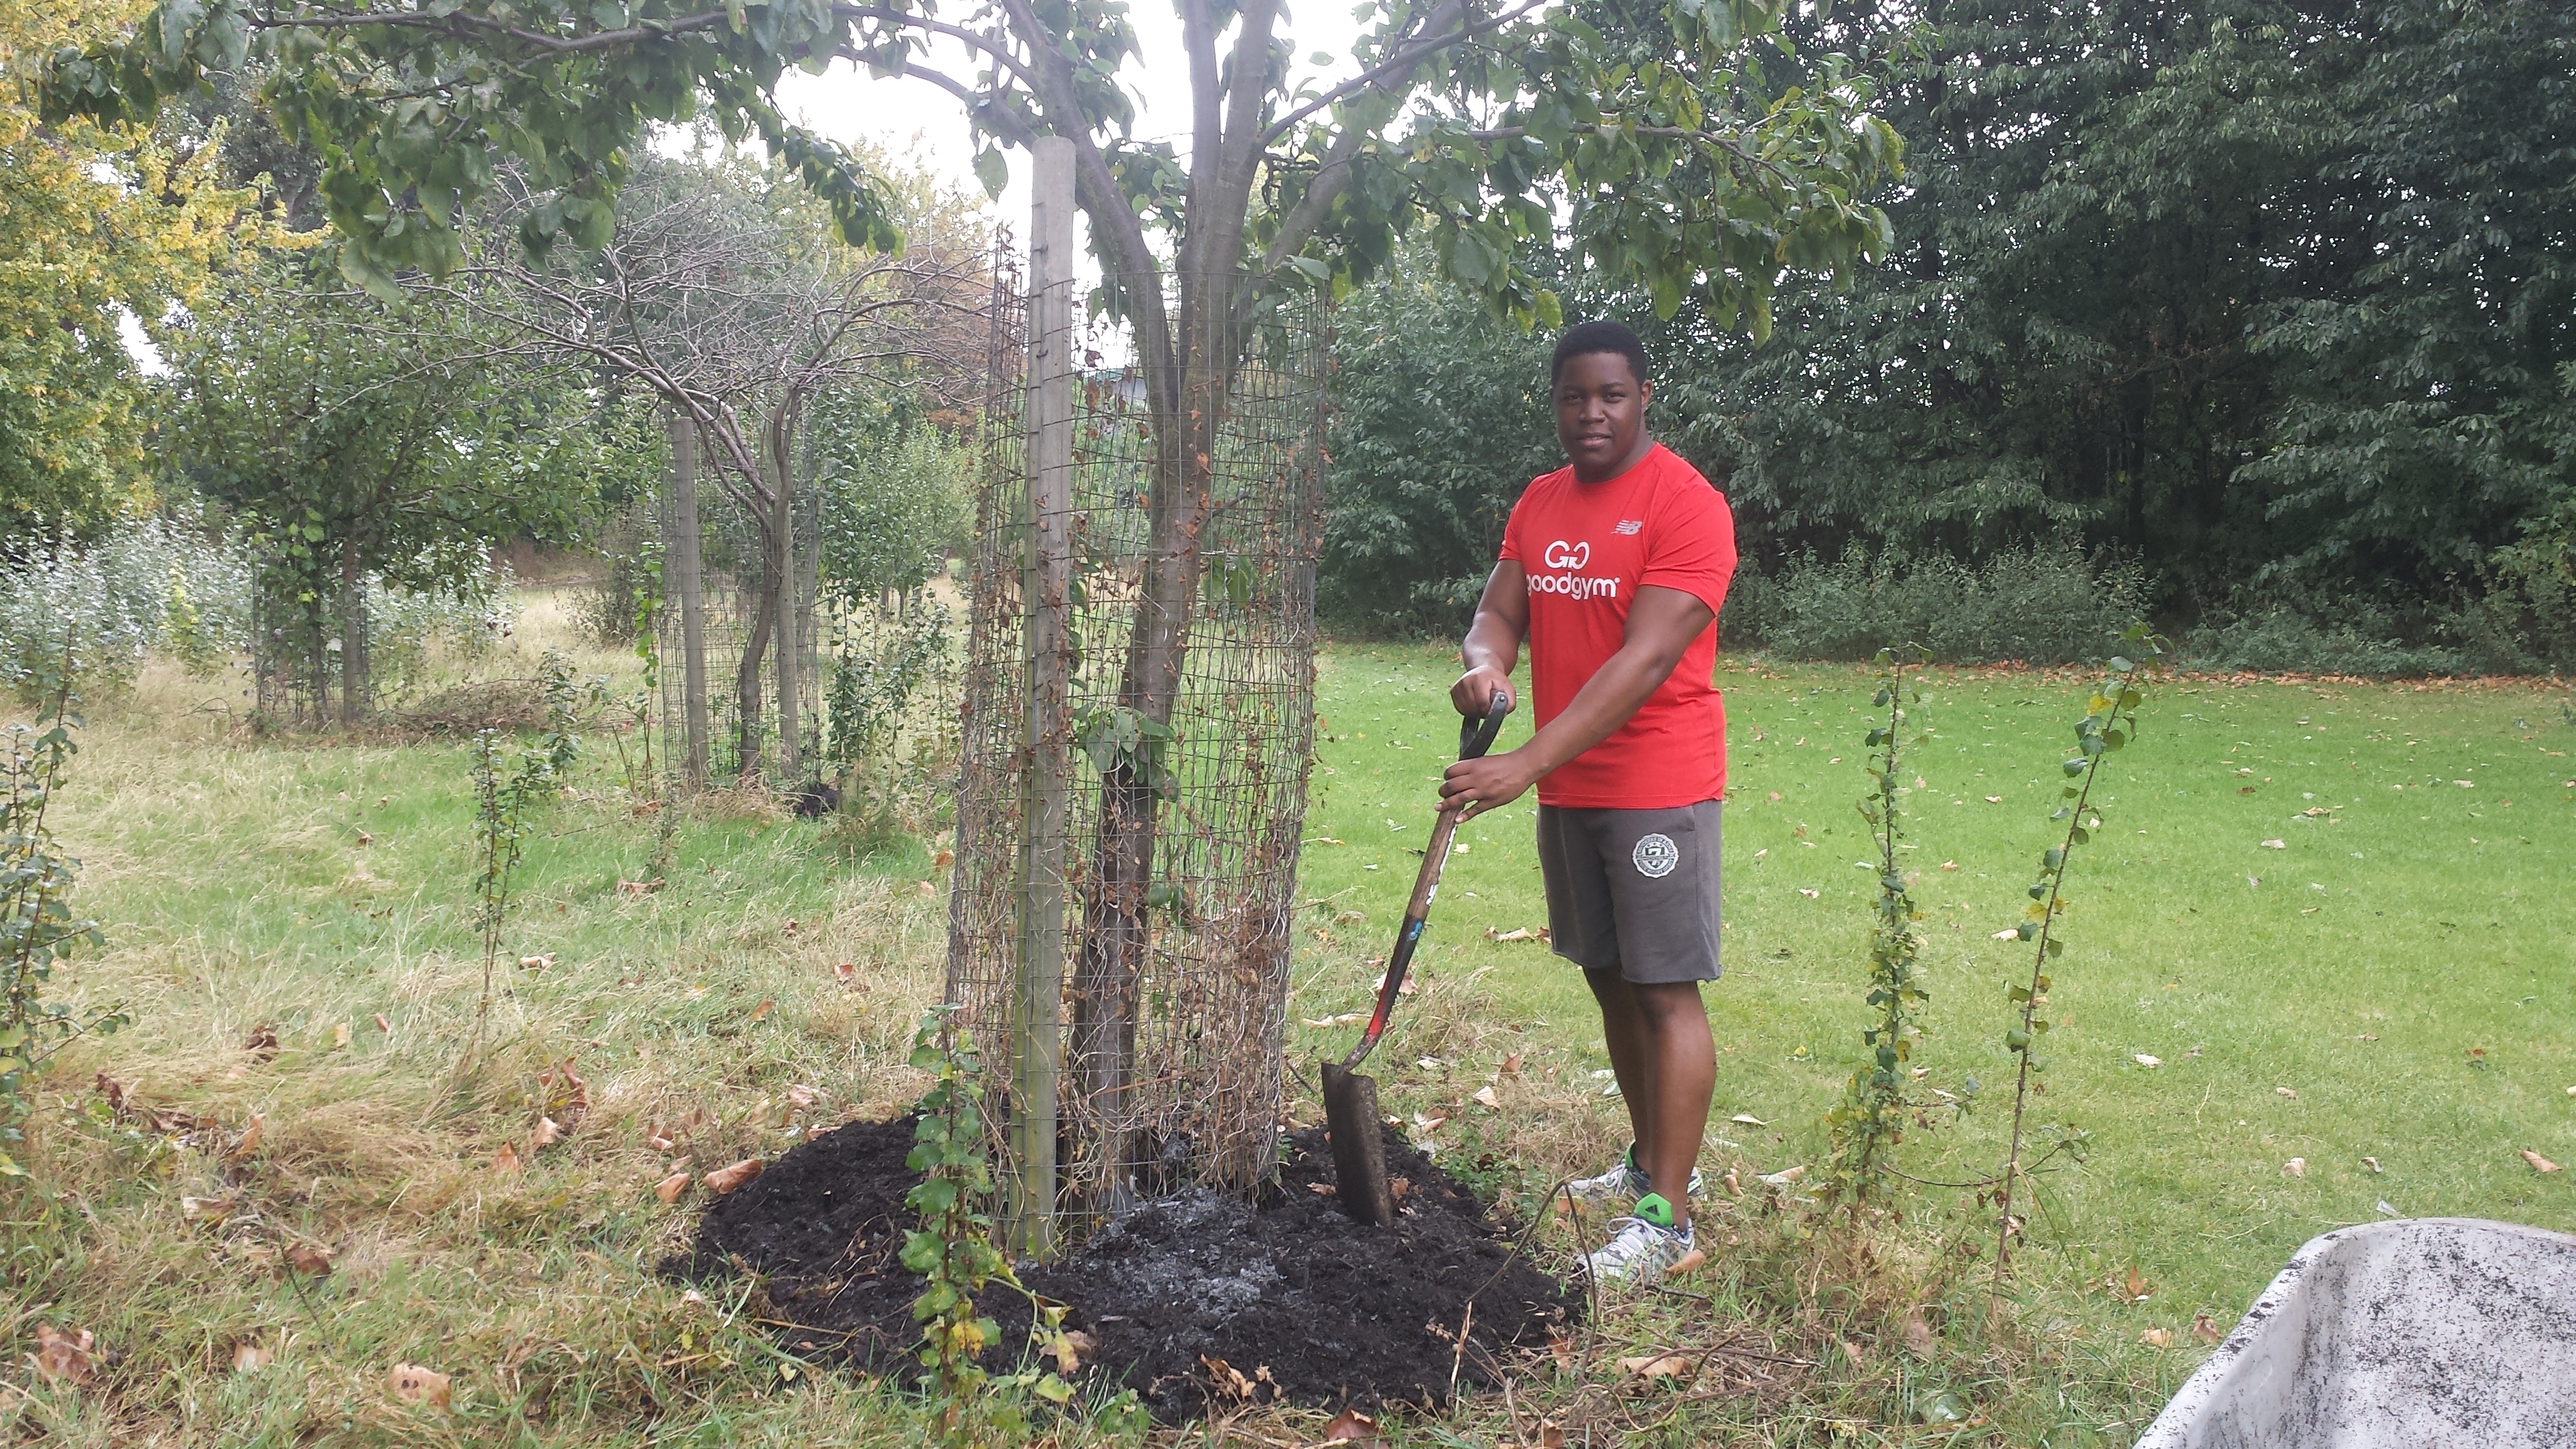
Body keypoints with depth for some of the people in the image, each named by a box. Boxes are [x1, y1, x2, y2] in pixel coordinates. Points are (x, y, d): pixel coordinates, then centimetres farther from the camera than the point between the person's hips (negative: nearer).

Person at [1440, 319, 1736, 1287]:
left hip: (1658, 788, -7)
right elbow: (1501, 609, 8)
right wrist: (1485, 661, -18)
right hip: (1567, 787, 7)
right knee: (1610, 979, 15)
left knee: (1666, 992, -5)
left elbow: (1645, 661, -22)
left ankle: (1666, 1218, 0)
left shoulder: (1685, 503, -14)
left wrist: (1526, 764, -28)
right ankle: (1652, 1162, 30)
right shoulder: (1539, 503, 11)